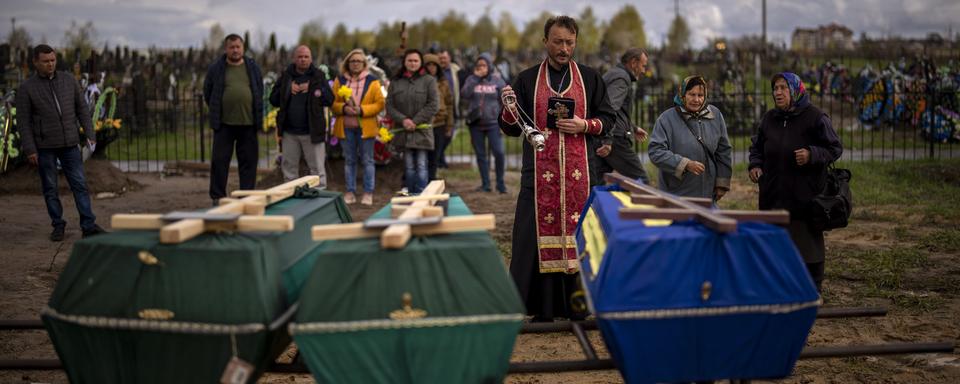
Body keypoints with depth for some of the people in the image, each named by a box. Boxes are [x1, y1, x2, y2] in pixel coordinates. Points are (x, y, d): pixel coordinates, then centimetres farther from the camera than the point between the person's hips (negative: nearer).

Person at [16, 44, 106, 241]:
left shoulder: (69, 80, 3)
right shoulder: (26, 88, -5)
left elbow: (82, 109, 7)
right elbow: (23, 121, -5)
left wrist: (90, 135, -1)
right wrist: (29, 150, -10)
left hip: (69, 144, 2)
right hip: (44, 147, -2)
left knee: (80, 184, -1)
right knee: (50, 188, 6)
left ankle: (89, 226, 0)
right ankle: (58, 226, 17)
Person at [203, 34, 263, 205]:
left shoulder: (253, 68, 9)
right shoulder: (216, 68, 2)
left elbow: (259, 92, 17)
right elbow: (207, 92, 12)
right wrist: (216, 112, 12)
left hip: (248, 122, 2)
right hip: (224, 123, -1)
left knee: (248, 161, 4)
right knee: (219, 160, -1)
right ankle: (217, 197, 6)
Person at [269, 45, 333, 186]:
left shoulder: (318, 76, 2)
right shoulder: (285, 76, 9)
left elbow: (330, 99, -6)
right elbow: (273, 99, 7)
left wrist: (312, 90, -14)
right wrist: (288, 90, -7)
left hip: (312, 131, -3)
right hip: (289, 132, 3)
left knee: (317, 168, -1)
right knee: (289, 168, 11)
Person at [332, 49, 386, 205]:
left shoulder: (372, 81, 0)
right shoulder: (340, 80, 8)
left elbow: (380, 103, -4)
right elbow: (333, 102, 7)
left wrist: (362, 110, -16)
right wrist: (343, 108, -13)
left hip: (365, 126, -2)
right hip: (346, 127, 2)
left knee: (367, 161, 1)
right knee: (349, 160, 8)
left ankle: (368, 193, 7)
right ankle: (350, 192, 15)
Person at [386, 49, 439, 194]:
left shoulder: (429, 81, 1)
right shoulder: (396, 82, 9)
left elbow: (433, 105, -6)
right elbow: (389, 106, 5)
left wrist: (415, 121, -11)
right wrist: (403, 120, -12)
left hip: (422, 130, -3)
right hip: (404, 131, 3)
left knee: (421, 166, -4)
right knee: (409, 167, 9)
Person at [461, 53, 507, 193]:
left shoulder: (497, 80, 3)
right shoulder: (471, 79, 4)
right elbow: (463, 95, -11)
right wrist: (475, 78, -12)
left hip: (493, 122, -2)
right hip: (475, 123, 2)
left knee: (498, 152, -11)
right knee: (480, 154, 7)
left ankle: (500, 183, 4)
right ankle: (485, 184, 16)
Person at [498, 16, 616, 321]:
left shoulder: (590, 78, 9)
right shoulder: (527, 79, 8)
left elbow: (608, 118, 10)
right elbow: (510, 129, 8)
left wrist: (584, 126, -8)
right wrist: (509, 110, -13)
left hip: (580, 173, 0)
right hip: (539, 173, 0)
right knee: (539, 235, -3)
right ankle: (542, 307, 5)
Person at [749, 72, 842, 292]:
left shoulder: (815, 117, -6)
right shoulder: (769, 118, 11)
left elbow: (835, 148, -4)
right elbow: (757, 147, 23)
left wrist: (812, 155, -21)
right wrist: (755, 165, 3)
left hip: (805, 196, -5)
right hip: (773, 196, 5)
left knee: (808, 242, 2)